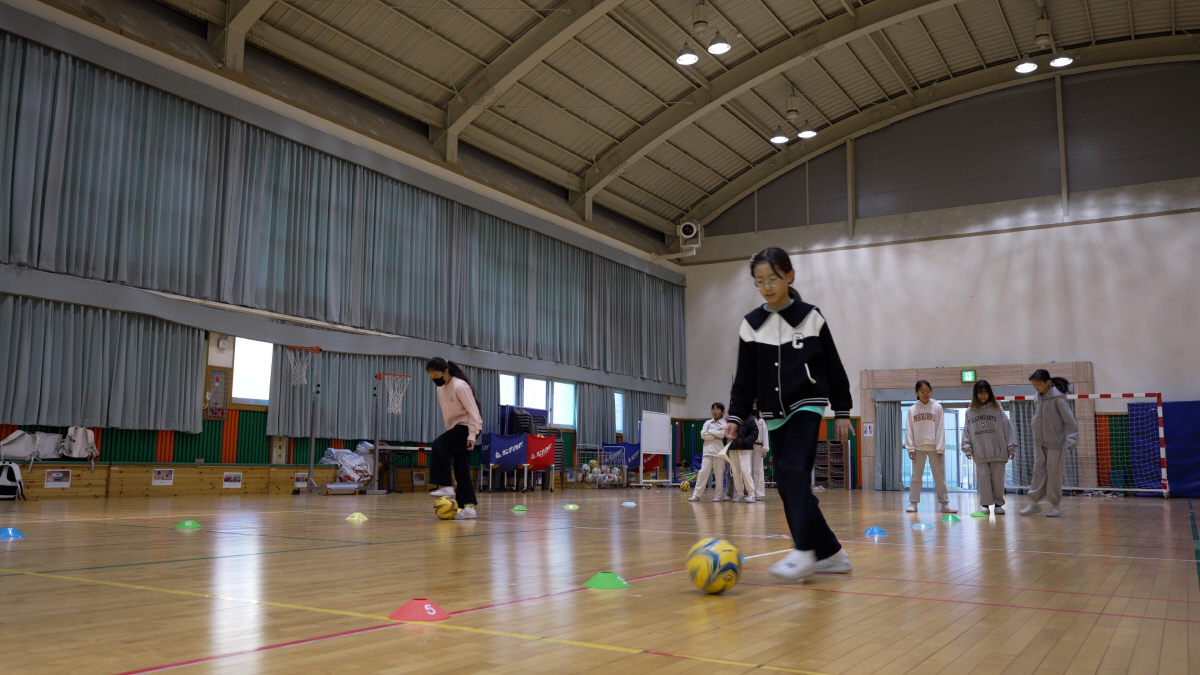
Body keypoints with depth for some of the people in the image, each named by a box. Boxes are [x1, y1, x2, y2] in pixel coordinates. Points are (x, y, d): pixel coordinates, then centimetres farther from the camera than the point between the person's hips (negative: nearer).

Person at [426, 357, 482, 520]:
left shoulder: (460, 386, -15)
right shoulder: (440, 390, 11)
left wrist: (472, 434, -21)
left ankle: (445, 486, -22)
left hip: (467, 427, -9)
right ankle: (468, 507, 3)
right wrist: (450, 432, 16)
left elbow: (473, 411, -16)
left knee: (439, 445, -27)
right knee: (461, 469, 3)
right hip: (455, 428, 9)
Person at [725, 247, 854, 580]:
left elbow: (833, 368, 3)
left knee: (793, 470, -23)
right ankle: (830, 553, 12)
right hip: (774, 415, 4)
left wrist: (842, 412, 2)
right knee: (788, 486, 2)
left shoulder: (811, 317, -2)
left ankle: (805, 550, -24)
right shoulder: (751, 325, 4)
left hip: (807, 406, -4)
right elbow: (745, 379, 7)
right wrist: (736, 416, -1)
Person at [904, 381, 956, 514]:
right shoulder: (912, 409, 5)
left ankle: (945, 504, 6)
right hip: (918, 447, 1)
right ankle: (913, 503, 6)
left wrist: (940, 448, -7)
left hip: (934, 447, -1)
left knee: (939, 476, 2)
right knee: (916, 476, 3)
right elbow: (909, 430, 4)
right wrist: (910, 448, -4)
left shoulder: (937, 407, 2)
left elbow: (940, 428, -1)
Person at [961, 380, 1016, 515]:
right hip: (979, 453, 1)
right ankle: (985, 504, 7)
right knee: (984, 478, 0)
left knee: (998, 479, 2)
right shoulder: (970, 411, 6)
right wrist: (967, 448, -2)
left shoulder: (997, 409, 2)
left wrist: (1011, 448, -3)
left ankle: (998, 504, 13)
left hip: (997, 451, -1)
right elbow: (966, 430, 5)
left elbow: (1007, 427, 1)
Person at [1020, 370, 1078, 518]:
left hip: (1055, 443, -6)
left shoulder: (1058, 398, -14)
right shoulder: (1037, 398, 6)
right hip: (1039, 442, 6)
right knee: (1038, 471, 5)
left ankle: (1055, 505, 10)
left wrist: (1071, 440, -20)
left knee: (1054, 473, -1)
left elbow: (1069, 421, -14)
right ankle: (1035, 503, 10)